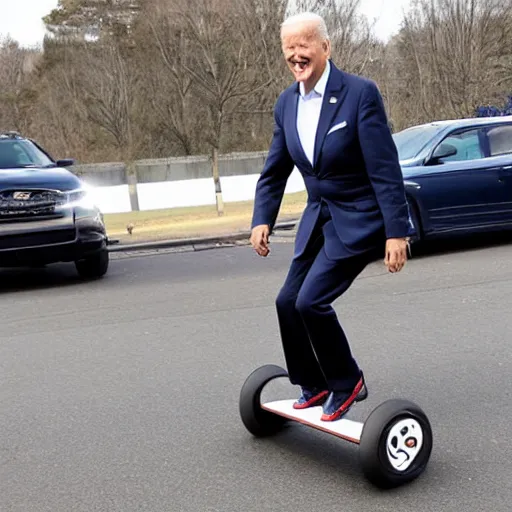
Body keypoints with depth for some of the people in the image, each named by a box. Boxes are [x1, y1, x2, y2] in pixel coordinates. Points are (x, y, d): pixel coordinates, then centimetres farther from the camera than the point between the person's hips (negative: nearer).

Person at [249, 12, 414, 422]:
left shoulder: (360, 93, -17)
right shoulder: (286, 103, 3)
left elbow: (385, 169, -19)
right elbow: (275, 172, 9)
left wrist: (397, 231, -22)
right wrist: (262, 220, -4)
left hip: (358, 219, -7)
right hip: (318, 218, 7)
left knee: (311, 301, -16)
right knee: (288, 301, 6)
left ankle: (347, 383, 6)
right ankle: (314, 385, 26)